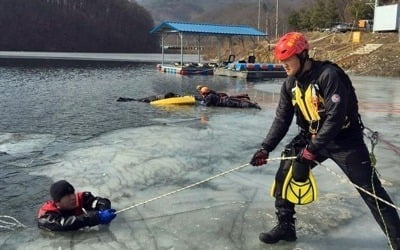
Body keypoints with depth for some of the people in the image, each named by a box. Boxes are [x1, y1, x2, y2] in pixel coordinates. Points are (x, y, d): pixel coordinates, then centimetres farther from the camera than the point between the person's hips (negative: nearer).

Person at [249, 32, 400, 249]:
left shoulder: (329, 75, -25)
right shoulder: (290, 84, -2)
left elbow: (335, 117, -30)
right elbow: (282, 119, 1)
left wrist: (312, 150, -30)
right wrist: (265, 148, -7)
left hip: (344, 139, -6)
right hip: (312, 137, 7)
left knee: (371, 191, -3)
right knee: (285, 175, 1)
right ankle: (285, 227, 17)